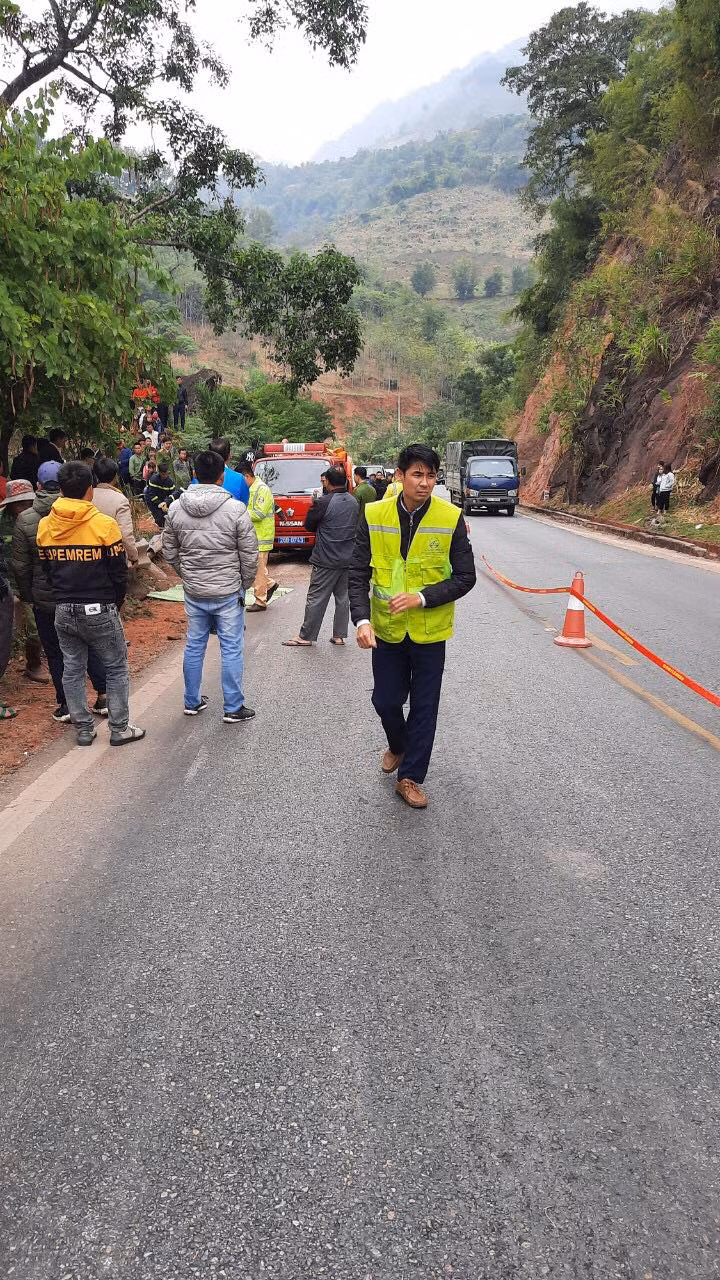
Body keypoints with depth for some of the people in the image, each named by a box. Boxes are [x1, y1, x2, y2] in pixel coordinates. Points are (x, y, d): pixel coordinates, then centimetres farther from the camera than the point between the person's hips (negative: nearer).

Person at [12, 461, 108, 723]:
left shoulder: (24, 520, -8)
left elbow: (20, 566, -4)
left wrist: (27, 595, 9)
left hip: (45, 599, -1)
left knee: (55, 654, 10)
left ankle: (65, 705, 15)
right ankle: (103, 697, 18)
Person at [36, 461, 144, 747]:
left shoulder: (44, 526, 1)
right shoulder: (103, 524, -13)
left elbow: (46, 569, 9)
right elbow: (119, 572, -8)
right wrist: (115, 603, 8)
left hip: (63, 612, 5)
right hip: (100, 611, -4)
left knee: (72, 671, 14)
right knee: (116, 669, 9)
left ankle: (84, 729, 21)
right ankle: (119, 729, 13)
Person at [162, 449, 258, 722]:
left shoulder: (176, 509, -2)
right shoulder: (235, 509, -14)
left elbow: (169, 552, 7)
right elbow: (249, 554, -9)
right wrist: (245, 584, 7)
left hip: (193, 592, 4)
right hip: (228, 592, -4)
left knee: (194, 646, 16)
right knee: (231, 649, 6)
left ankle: (192, 702, 28)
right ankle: (233, 708, 12)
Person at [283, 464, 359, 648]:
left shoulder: (323, 502, -16)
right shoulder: (354, 502, 6)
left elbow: (309, 525, -5)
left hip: (326, 560, -6)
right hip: (348, 559, 6)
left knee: (316, 599, 1)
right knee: (343, 597, 12)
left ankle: (306, 636, 7)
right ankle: (339, 635, 16)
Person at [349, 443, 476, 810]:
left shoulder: (451, 518, -11)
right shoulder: (374, 515, -7)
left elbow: (465, 578, -9)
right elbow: (359, 573, -5)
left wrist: (422, 597, -21)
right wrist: (362, 619, -20)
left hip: (429, 630, -1)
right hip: (386, 628, 1)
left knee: (424, 707, 7)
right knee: (386, 700, 12)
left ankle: (410, 777, 23)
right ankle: (398, 746, 43)